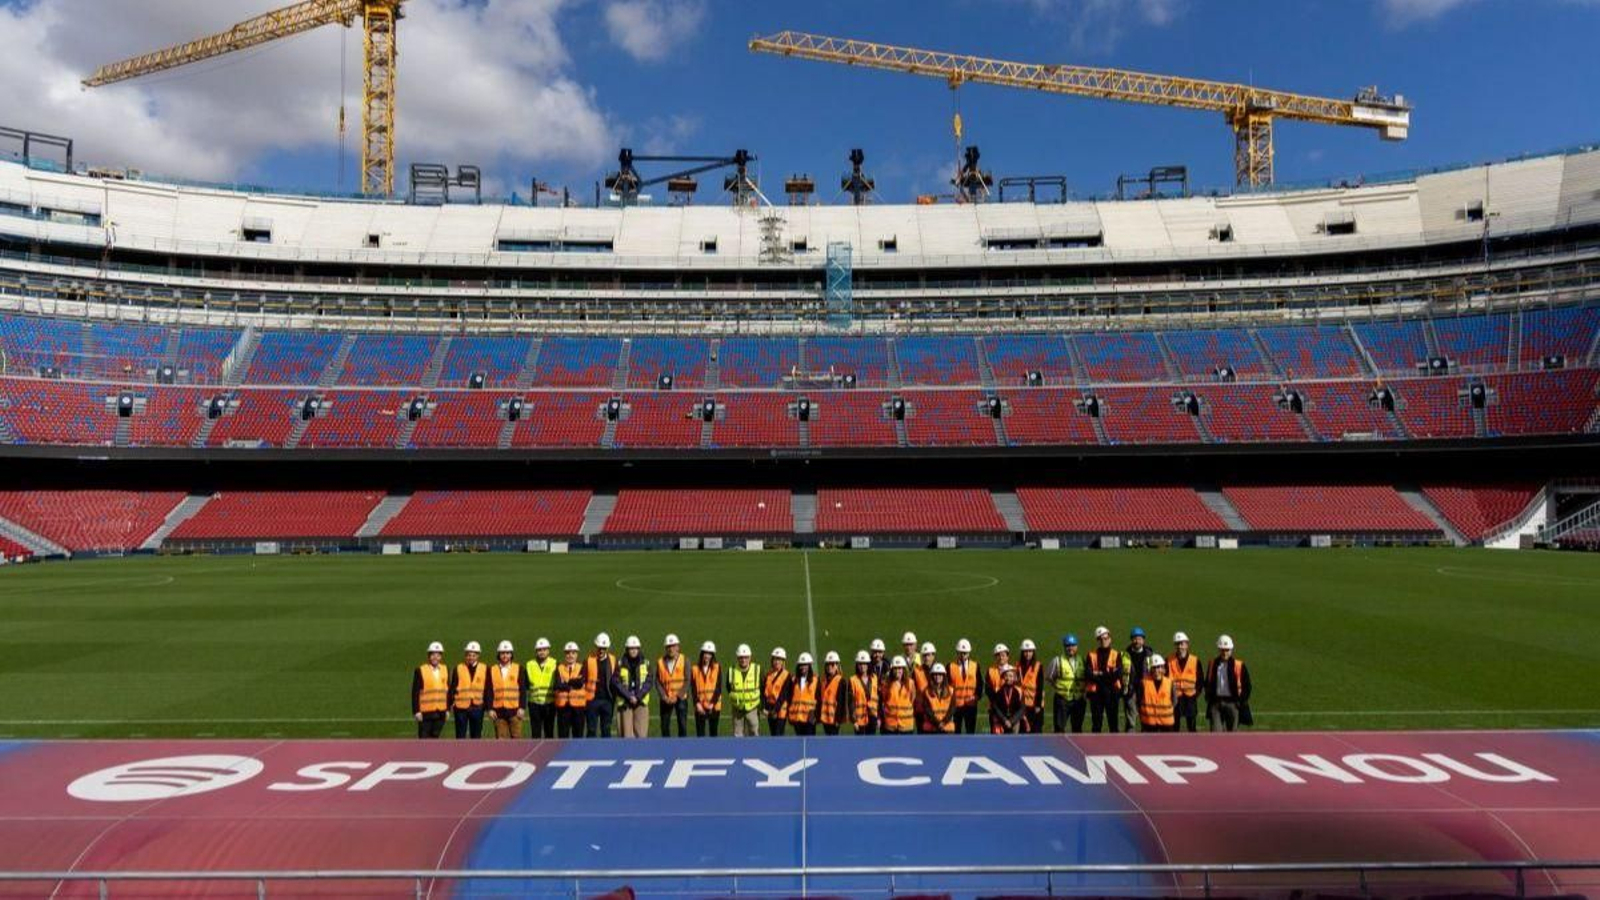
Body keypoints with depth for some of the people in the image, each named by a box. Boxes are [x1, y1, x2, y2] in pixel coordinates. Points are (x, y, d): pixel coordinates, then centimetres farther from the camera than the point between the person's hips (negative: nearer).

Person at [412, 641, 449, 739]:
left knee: (435, 737, 11)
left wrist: (448, 709, 8)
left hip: (440, 713, 4)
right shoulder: (420, 670, -7)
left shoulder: (445, 670, 7)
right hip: (425, 713, -4)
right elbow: (415, 693, -7)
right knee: (424, 738, 0)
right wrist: (416, 711, -11)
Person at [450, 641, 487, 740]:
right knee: (460, 736, 4)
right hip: (461, 707, -1)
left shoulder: (485, 669, 3)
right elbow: (452, 688, 0)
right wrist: (451, 703, -6)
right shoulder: (458, 668, 0)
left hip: (477, 707, 1)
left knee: (476, 736, 9)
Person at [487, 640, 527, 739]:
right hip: (498, 710, 1)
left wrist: (521, 707, -5)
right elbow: (489, 691, 7)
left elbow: (523, 690, 3)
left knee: (517, 737, -2)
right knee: (501, 739, 3)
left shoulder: (519, 669, 5)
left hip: (514, 710, -1)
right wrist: (490, 708, -1)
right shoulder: (492, 670, 8)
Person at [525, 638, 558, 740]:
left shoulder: (554, 664, 1)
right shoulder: (530, 665, 6)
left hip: (549, 703, -1)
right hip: (534, 703, 1)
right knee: (535, 733, 4)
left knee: (549, 732, 7)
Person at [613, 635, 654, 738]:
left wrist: (638, 696, -10)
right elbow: (616, 683, -3)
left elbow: (649, 682, 0)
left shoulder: (645, 663, 5)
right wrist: (629, 696, -11)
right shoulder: (620, 664, 4)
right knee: (627, 733, 0)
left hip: (641, 702, 0)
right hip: (625, 703, 0)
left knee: (642, 732, -5)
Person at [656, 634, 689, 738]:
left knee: (682, 725, -4)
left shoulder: (684, 660, -1)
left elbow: (687, 681, -6)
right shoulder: (660, 662, 3)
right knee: (665, 726, 4)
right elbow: (657, 682, 2)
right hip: (666, 700, 2)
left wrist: (677, 696, -13)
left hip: (681, 698, -2)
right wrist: (664, 697, -10)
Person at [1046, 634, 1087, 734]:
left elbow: (1086, 678, 15)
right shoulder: (1057, 661, -4)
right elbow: (1048, 677, 3)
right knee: (1060, 727, -3)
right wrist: (1058, 686, -2)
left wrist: (1082, 687, 2)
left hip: (1078, 699, 3)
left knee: (1077, 728, 11)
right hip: (1062, 699, -3)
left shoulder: (1082, 661, 6)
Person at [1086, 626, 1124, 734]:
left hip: (1112, 692, -1)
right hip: (1096, 692, 1)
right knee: (1096, 723, 7)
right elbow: (1089, 674, -7)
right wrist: (1108, 675, -14)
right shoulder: (1091, 655, 5)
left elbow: (1118, 674, -11)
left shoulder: (1116, 655, 4)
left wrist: (1099, 674, -12)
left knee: (1113, 722, 2)